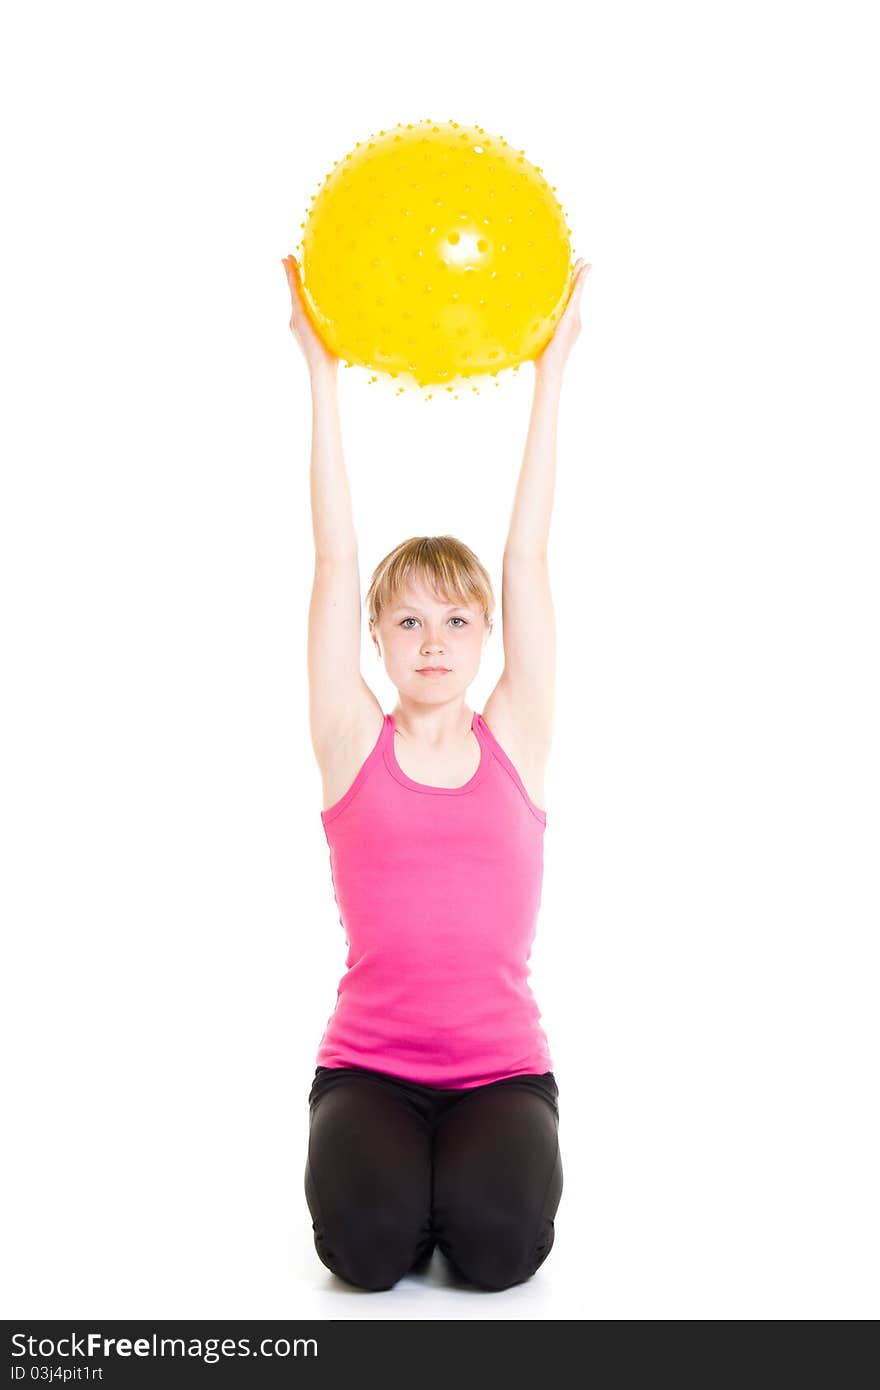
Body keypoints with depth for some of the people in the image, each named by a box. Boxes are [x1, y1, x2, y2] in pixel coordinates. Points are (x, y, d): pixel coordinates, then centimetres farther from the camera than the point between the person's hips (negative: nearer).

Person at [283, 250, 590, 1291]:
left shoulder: (515, 742, 3)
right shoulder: (354, 745, 1)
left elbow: (527, 558, 0)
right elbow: (336, 558, -2)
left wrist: (550, 373, 1)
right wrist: (323, 374, -3)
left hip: (502, 1064, 1)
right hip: (367, 1062, -1)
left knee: (499, 1240, -24)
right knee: (365, 1240, -25)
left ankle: (473, 1166, 11)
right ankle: (394, 1163, 9)